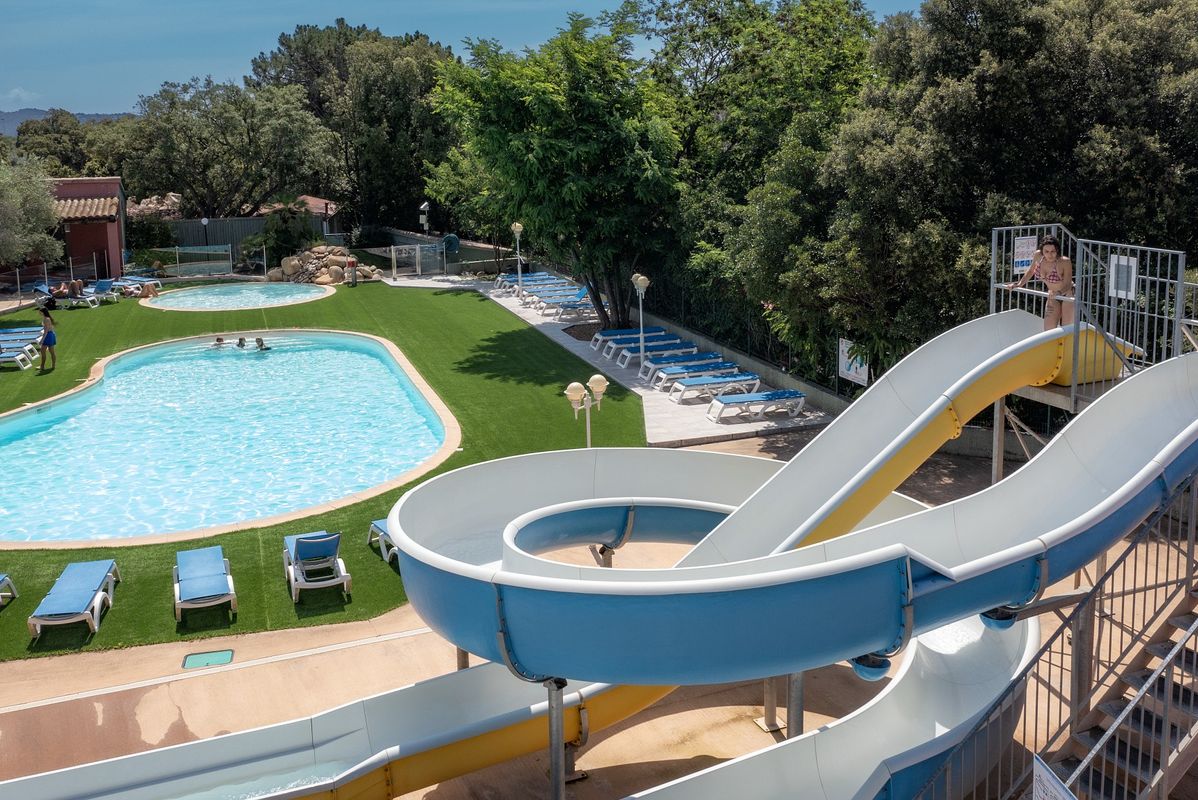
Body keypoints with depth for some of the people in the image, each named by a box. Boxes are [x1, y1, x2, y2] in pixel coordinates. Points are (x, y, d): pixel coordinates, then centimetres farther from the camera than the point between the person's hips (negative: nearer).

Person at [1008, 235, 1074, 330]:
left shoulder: (1065, 262, -27)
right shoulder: (1038, 256, -13)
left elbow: (1067, 285, -28)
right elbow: (1031, 271, 8)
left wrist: (1058, 293, -48)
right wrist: (1019, 284, 2)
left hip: (1068, 295, -5)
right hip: (1053, 296, 5)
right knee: (1048, 330, 0)